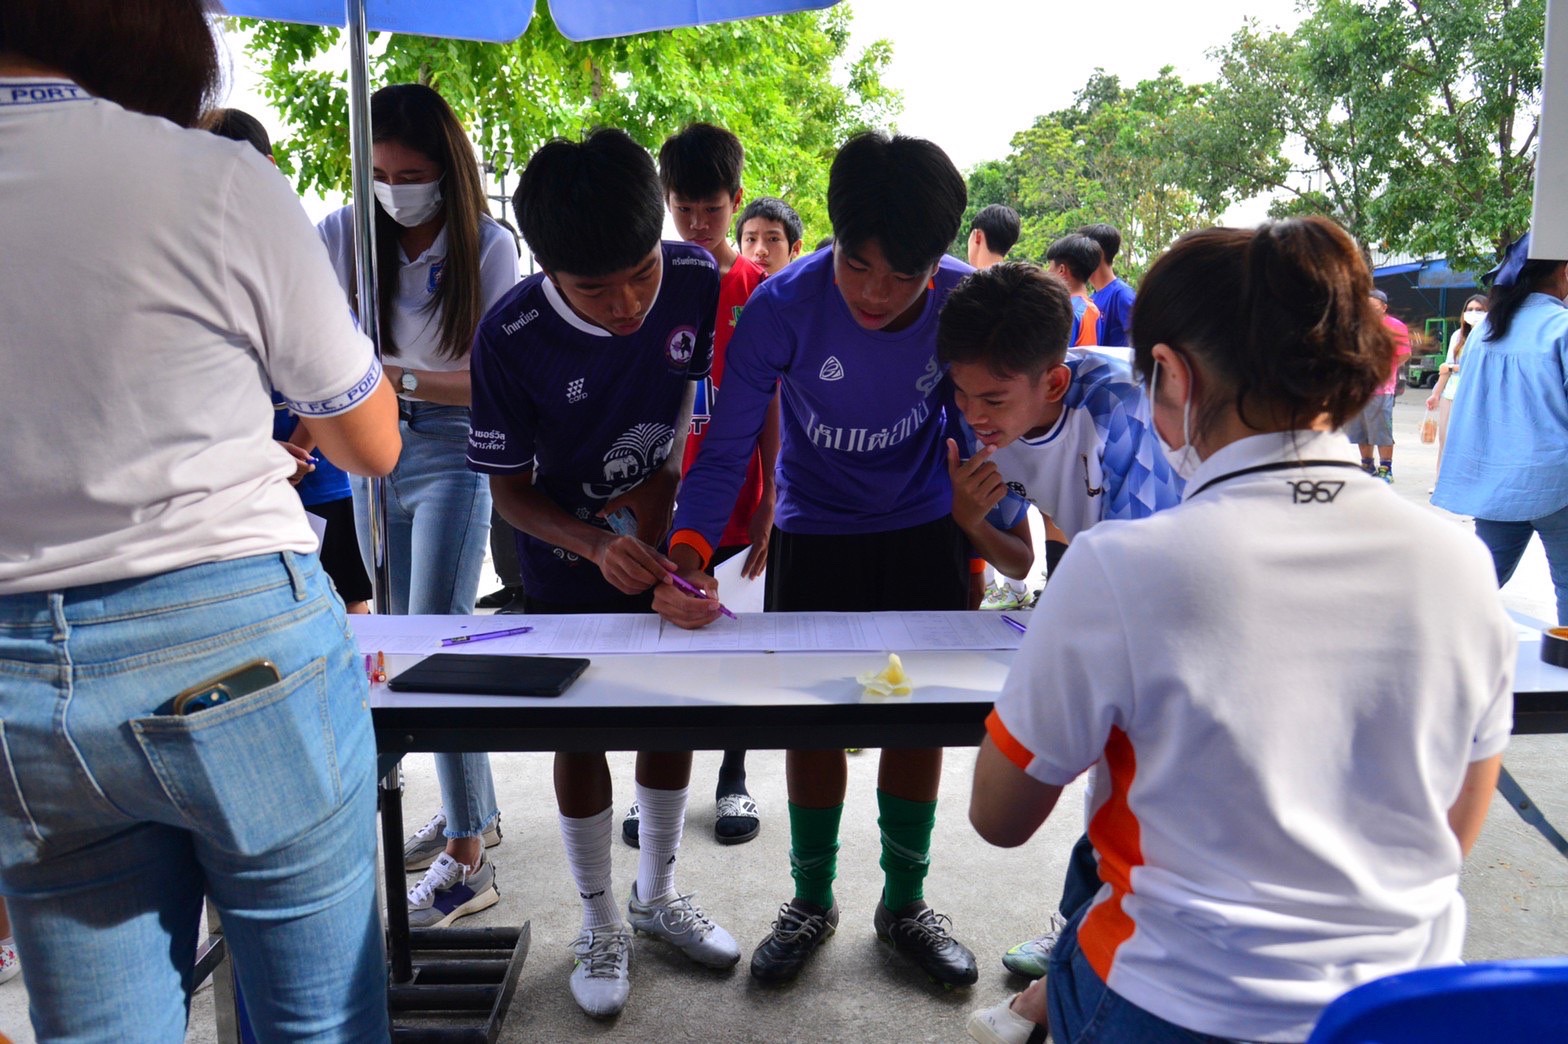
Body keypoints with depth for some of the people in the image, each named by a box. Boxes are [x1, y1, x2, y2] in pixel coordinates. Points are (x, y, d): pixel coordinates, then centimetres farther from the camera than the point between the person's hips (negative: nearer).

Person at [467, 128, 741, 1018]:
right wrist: (597, 544, -32)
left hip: (669, 543, 3)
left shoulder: (698, 281, -22)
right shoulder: (511, 337, -27)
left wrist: (663, 490, -12)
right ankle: (601, 923, 27)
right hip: (571, 565, -2)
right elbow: (508, 487, -16)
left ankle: (659, 894, 34)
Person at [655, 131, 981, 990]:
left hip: (924, 534, 1)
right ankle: (811, 902, 30)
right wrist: (689, 553, -36)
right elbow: (727, 445, -21)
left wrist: (976, 552, -1)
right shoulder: (784, 305, -24)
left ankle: (904, 903, 30)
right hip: (814, 535, -1)